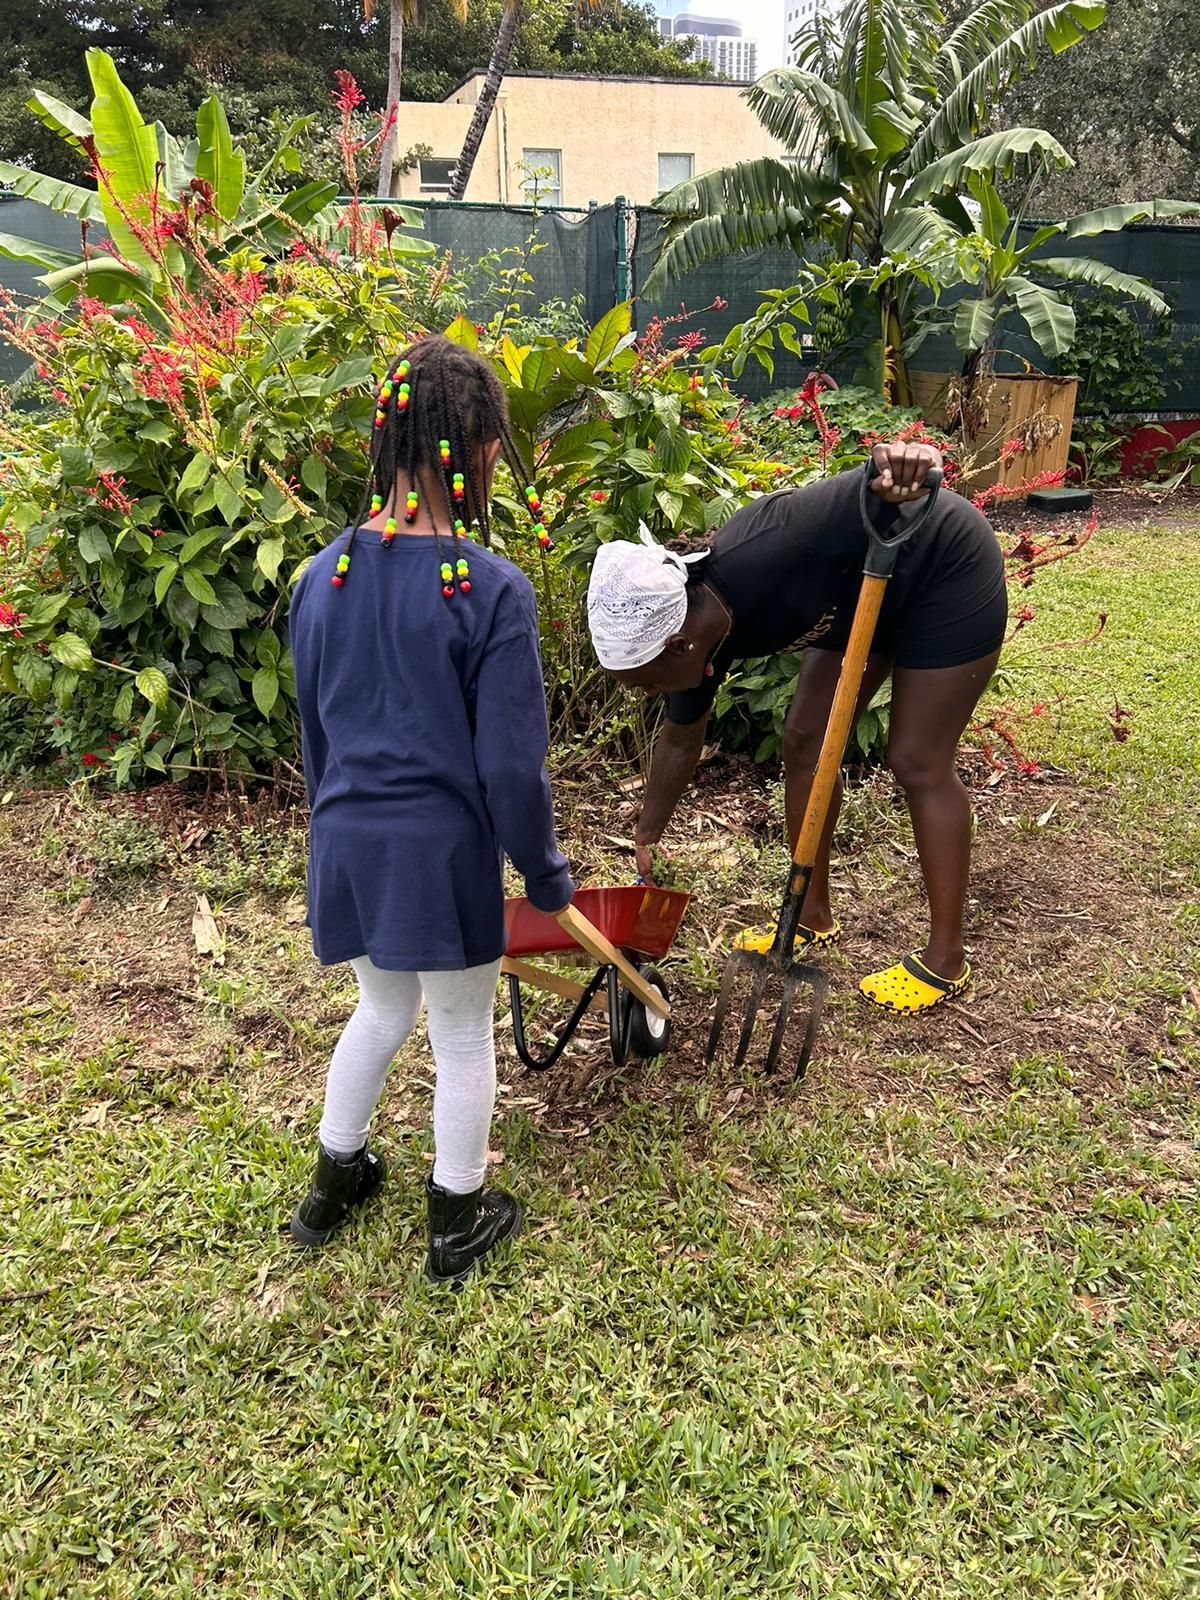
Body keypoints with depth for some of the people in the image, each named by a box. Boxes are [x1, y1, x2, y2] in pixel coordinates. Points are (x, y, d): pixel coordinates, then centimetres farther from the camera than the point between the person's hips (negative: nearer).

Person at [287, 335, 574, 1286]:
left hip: (347, 841, 6)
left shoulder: (322, 576, -1)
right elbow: (512, 766, -16)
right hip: (443, 847, -5)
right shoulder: (492, 590, -18)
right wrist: (546, 875, -2)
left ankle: (333, 1186, 43)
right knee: (464, 1034, 15)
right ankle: (457, 1224, 33)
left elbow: (315, 732, 10)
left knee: (383, 1006, 28)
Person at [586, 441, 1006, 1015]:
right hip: (866, 591, 7)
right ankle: (813, 915, 23)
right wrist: (646, 835, 13)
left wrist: (903, 466, -57)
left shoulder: (758, 564, -38)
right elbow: (680, 738, 4)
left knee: (919, 763, -5)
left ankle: (946, 958, 9)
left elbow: (879, 485, -32)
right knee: (806, 741, 6)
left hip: (947, 569, -7)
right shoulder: (696, 629, -13)